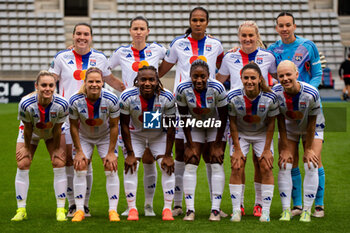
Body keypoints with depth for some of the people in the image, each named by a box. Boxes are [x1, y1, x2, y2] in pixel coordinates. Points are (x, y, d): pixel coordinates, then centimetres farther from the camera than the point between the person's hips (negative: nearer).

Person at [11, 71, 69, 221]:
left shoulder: (62, 104, -35)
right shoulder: (26, 104, -38)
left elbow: (57, 130, -19)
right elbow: (27, 129, -21)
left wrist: (56, 150, -9)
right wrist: (27, 148, -8)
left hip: (52, 134, 1)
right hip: (31, 133, 0)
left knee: (59, 164, -11)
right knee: (22, 164, -9)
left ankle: (61, 210, -3)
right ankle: (21, 210, 3)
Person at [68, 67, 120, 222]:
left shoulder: (111, 100, -28)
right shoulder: (75, 101, -27)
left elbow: (114, 126, -15)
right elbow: (74, 126, -12)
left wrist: (111, 152, -13)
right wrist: (79, 151, -12)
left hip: (105, 137, 0)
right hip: (84, 137, 0)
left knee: (111, 169, -9)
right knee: (79, 169, -9)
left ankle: (113, 210, -2)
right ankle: (79, 210, -1)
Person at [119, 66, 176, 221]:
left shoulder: (167, 98, -26)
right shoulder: (127, 97, -27)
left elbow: (171, 128, -16)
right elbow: (124, 125, -17)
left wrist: (168, 155, -15)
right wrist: (130, 153, -17)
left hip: (159, 135, 1)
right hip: (135, 134, 0)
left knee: (168, 167, -10)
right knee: (130, 167, -14)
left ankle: (167, 209, 0)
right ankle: (132, 209, -3)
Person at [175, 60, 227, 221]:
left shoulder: (217, 89, -28)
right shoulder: (182, 89, -23)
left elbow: (223, 118, -17)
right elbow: (184, 118, -12)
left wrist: (217, 146, -14)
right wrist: (190, 145, -11)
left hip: (215, 127, -1)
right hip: (195, 127, 2)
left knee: (216, 164, -10)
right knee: (190, 164, -8)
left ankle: (215, 209, -8)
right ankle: (189, 210, -7)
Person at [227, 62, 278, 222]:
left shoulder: (270, 98, -25)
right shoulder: (233, 97, -24)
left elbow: (271, 124, -12)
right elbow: (233, 123, -12)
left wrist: (267, 149, -11)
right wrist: (237, 149, -12)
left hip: (262, 135, 0)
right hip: (240, 134, 0)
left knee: (266, 168, -9)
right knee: (237, 167, -11)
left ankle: (265, 211, -3)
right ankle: (236, 210, -3)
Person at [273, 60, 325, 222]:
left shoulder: (311, 93, -33)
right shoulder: (276, 93, -25)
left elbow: (312, 123, -20)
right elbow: (280, 122, -13)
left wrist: (308, 149, -14)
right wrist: (284, 148, -11)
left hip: (312, 129, -2)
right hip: (288, 129, 2)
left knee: (311, 166, -10)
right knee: (284, 166, -7)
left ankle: (307, 210, -2)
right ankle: (286, 210, -1)